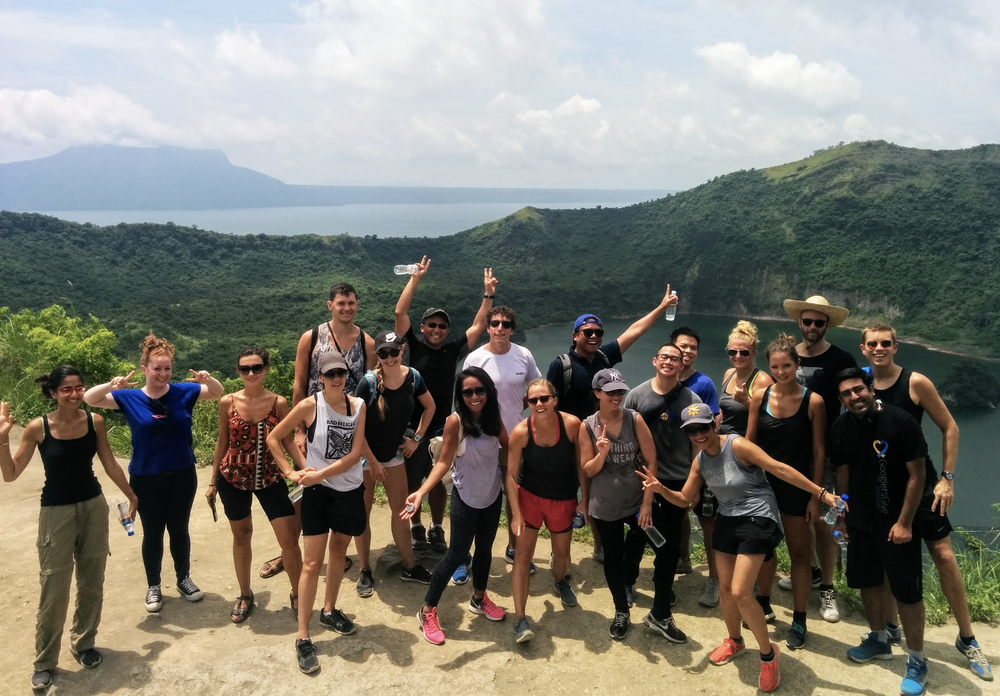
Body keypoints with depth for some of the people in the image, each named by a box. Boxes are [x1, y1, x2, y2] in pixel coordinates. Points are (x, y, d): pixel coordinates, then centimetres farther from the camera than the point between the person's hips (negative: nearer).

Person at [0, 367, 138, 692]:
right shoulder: (38, 428, -12)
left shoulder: (95, 421, -6)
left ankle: (84, 643, 33)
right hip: (56, 512, -3)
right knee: (54, 587, 1)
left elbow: (109, 463, 7)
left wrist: (131, 495, 14)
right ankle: (45, 660, 18)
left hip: (93, 507, 3)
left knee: (92, 581, 13)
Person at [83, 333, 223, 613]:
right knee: (152, 532, 11)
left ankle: (184, 579, 32)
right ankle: (153, 586, 28)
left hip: (182, 475, 1)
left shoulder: (183, 392, -5)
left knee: (179, 529, 14)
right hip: (146, 479, -1)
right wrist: (112, 385, -31)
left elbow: (218, 393, 0)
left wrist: (207, 379, -23)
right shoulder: (130, 397, -7)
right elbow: (89, 398, -10)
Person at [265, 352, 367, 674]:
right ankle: (302, 637, 5)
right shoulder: (309, 406, -12)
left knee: (339, 553, 19)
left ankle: (329, 611, 39)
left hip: (350, 490, 4)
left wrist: (320, 474, -17)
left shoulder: (358, 405, -5)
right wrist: (291, 472, -8)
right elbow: (273, 438, -2)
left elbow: (355, 454, -10)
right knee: (312, 563, -2)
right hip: (318, 492, -3)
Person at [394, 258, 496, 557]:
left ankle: (436, 530, 28)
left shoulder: (453, 350, 1)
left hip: (442, 427, 2)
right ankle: (416, 529, 28)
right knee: (412, 481, 10)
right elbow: (400, 312, -13)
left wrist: (488, 294, -3)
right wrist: (416, 278, -14)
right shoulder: (415, 347, -5)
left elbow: (478, 326, 2)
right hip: (412, 426, -2)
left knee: (438, 481, 12)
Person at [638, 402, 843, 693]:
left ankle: (768, 652, 10)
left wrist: (821, 493, -24)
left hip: (757, 519, -7)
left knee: (740, 593, -12)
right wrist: (661, 488, -11)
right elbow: (685, 498, 8)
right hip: (727, 520, 7)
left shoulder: (737, 445, -20)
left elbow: (779, 468, -22)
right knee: (725, 588, 14)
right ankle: (734, 641, 40)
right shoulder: (699, 461, 1)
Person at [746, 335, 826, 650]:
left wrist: (816, 496, -8)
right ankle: (764, 605, 37)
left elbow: (819, 452, -7)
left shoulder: (813, 401, -10)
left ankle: (799, 621, 20)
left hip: (796, 486, -3)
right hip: (762, 483, 3)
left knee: (799, 552, 7)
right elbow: (749, 444, 3)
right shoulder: (760, 397, -3)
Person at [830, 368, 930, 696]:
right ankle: (879, 640, 38)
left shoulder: (900, 421, -18)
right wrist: (842, 516, 11)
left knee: (907, 591, 1)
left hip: (897, 523, -5)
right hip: (860, 521, 5)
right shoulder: (841, 427, -2)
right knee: (867, 582, 16)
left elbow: (917, 474, -15)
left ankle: (917, 661, 17)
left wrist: (904, 523, -16)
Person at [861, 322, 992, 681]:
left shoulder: (915, 382, -10)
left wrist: (947, 478, -9)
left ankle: (967, 639, 14)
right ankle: (889, 626, 26)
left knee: (944, 556, -1)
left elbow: (949, 428, -4)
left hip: (919, 482, -2)